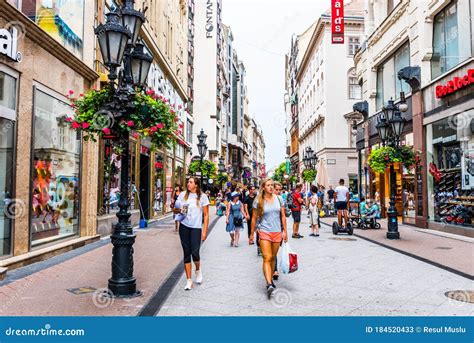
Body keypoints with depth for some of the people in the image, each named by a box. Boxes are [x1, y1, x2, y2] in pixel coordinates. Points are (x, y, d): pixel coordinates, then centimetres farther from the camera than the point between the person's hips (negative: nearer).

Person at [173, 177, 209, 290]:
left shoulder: (202, 197, 0)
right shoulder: (182, 195, 7)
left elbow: (206, 215, 0)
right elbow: (175, 209, 14)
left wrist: (204, 231, -6)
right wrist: (179, 210, -11)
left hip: (196, 227, -3)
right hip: (184, 226, 3)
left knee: (195, 253, -9)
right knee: (186, 253, 5)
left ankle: (198, 270, 24)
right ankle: (189, 280, 14)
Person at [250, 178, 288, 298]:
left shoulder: (278, 199, 5)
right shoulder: (258, 201, -3)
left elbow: (283, 216, 9)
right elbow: (254, 218, 3)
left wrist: (285, 231, 7)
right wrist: (252, 233, 6)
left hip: (277, 232, 3)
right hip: (264, 232, -3)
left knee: (273, 258, 12)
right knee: (267, 258, -12)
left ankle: (270, 279, 29)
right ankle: (269, 284, -17)